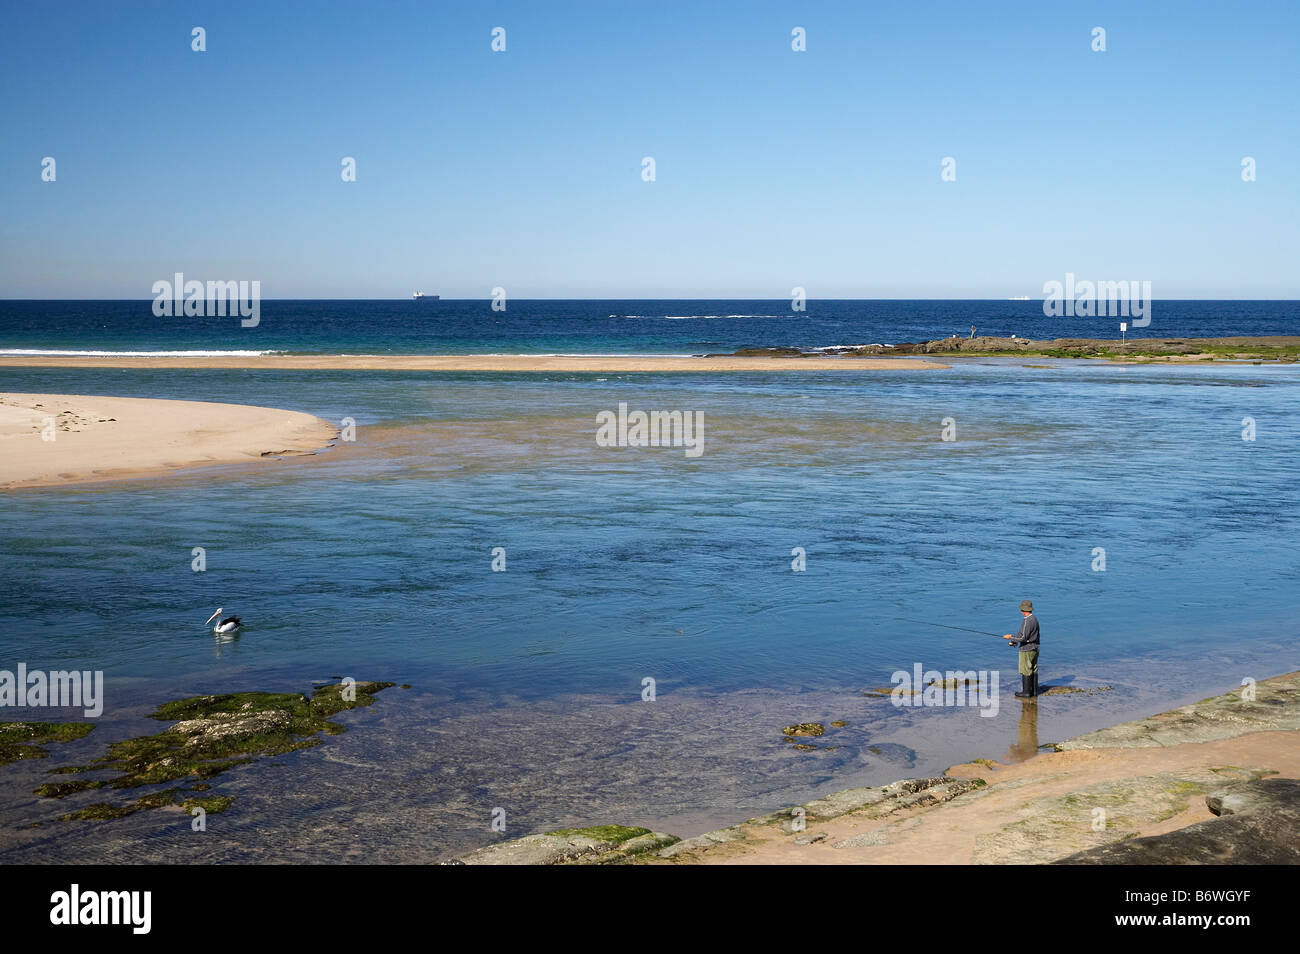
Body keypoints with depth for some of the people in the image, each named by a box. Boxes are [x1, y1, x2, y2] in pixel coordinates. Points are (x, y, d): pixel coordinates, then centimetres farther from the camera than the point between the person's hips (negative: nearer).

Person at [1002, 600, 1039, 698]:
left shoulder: (1027, 621, -21)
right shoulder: (1034, 618, 10)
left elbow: (1023, 637, -24)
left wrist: (1011, 637, -11)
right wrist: (1014, 640, 16)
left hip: (1027, 649, -10)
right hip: (1034, 648, 10)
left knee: (1026, 671, -3)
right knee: (1033, 670, 13)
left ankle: (1026, 692, 1)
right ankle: (1034, 690, 18)